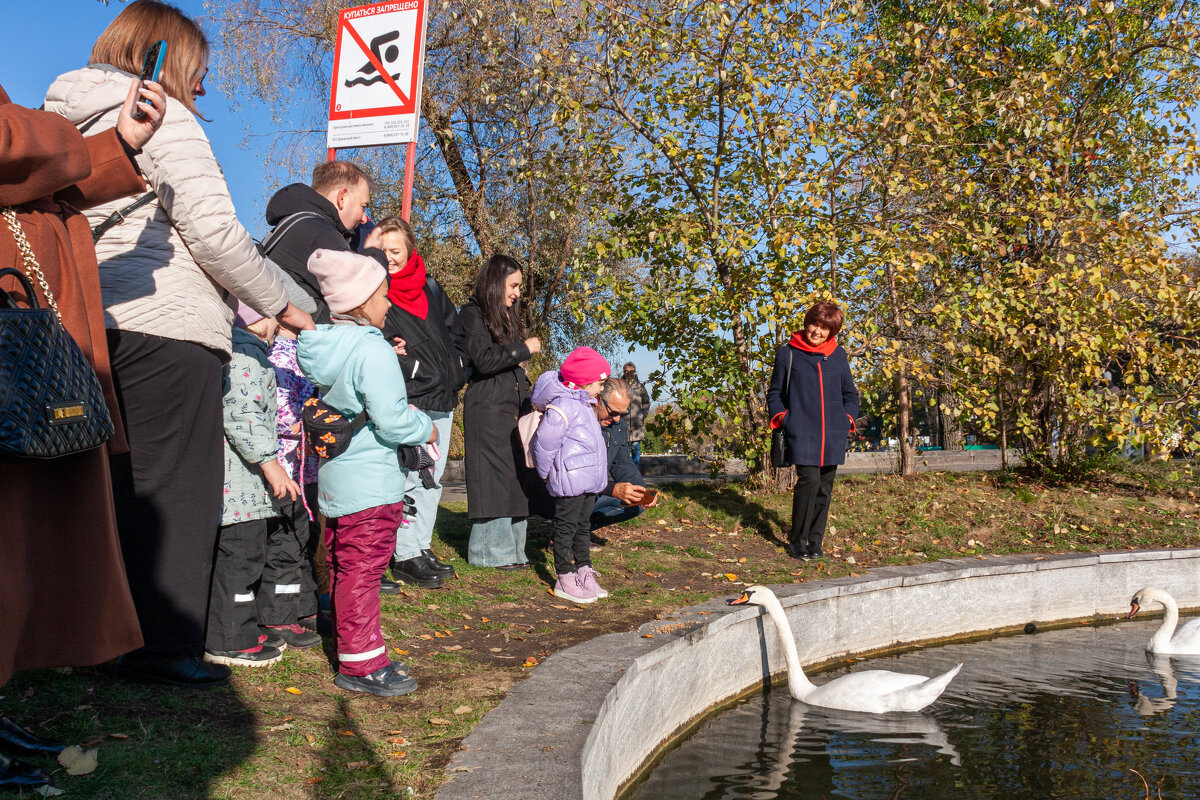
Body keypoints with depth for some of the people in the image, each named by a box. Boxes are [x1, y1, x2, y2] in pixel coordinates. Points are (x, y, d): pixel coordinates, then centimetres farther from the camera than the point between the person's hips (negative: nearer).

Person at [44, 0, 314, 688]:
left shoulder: (71, 121, 23)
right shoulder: (163, 118, -3)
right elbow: (213, 230, -11)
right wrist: (281, 306, -2)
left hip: (93, 323, 9)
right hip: (164, 324, -8)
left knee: (126, 484, 14)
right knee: (172, 487, -3)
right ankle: (163, 645, 0)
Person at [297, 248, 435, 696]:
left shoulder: (322, 348, 6)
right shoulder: (372, 350, -19)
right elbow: (392, 419, -24)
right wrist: (425, 429, -5)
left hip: (333, 481, 9)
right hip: (370, 483, -9)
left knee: (342, 567, 18)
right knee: (362, 570, -3)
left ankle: (348, 643, 32)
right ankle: (361, 663, 3)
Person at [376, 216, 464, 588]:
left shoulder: (430, 286, 13)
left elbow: (453, 327, 23)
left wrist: (454, 369, 11)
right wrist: (413, 367, -18)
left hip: (443, 399, 7)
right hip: (409, 402, -7)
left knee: (433, 477, 12)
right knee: (410, 478, -8)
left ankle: (423, 547, 22)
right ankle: (405, 556, 1)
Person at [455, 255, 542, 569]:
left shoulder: (506, 317, 22)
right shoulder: (473, 314, -5)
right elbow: (484, 359, -16)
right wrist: (524, 348, -8)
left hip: (513, 408, 8)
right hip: (487, 408, -8)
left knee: (515, 478, 5)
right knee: (494, 477, -7)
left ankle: (511, 549, 10)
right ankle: (493, 551, -1)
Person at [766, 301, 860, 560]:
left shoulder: (838, 355, 12)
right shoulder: (788, 353, 4)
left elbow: (850, 394, 22)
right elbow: (774, 393, 12)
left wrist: (848, 418, 7)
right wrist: (782, 417, -3)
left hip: (833, 434, 4)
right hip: (802, 433, -4)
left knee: (825, 487, 5)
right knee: (809, 480, -15)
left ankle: (815, 539, 18)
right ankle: (797, 540, -2)